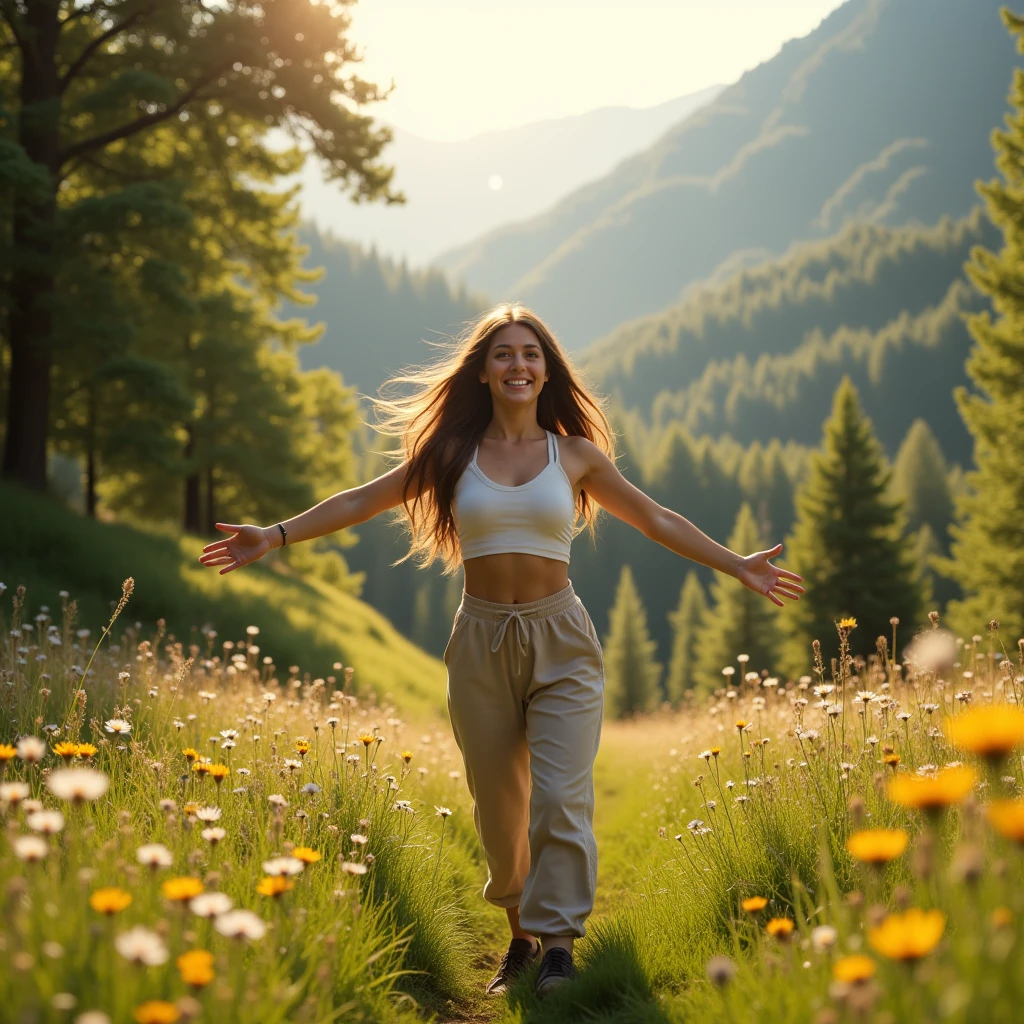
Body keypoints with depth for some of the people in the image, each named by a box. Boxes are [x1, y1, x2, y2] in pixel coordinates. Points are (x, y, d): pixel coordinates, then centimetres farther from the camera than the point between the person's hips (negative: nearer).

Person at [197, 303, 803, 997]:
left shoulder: (574, 454, 5)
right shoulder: (454, 454, 5)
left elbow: (656, 520, 12)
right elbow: (359, 503, 6)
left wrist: (735, 565, 7)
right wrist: (274, 537, -2)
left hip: (559, 640, -1)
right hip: (482, 643, 1)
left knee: (561, 799, -12)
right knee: (499, 809, 8)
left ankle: (559, 947, -5)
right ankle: (521, 933, 26)